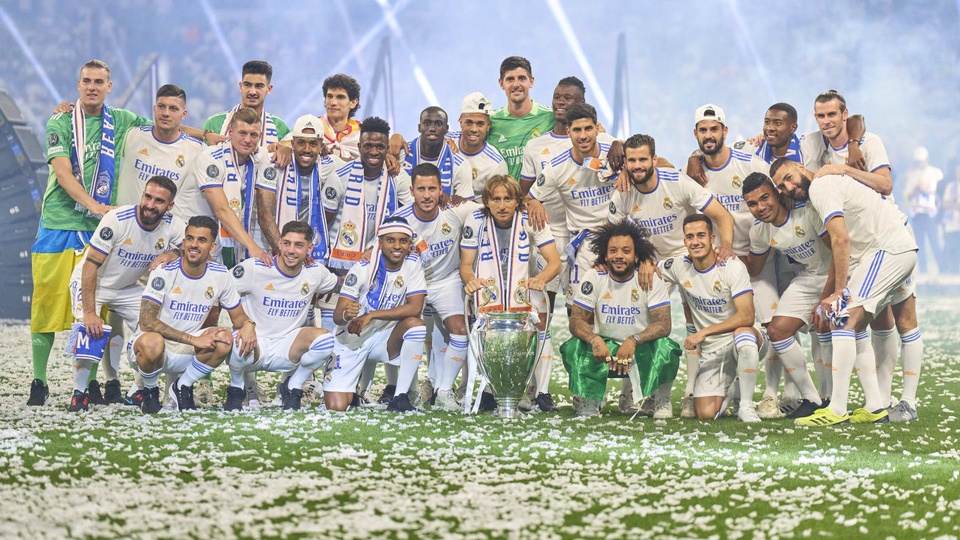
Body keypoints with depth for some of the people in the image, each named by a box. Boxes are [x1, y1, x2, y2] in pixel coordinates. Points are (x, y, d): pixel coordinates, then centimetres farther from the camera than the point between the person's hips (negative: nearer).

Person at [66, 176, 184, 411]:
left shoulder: (172, 226, -17)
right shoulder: (117, 219, -30)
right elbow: (90, 266, -28)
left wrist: (172, 255, -30)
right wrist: (89, 312, -32)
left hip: (129, 288, 5)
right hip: (91, 282, -5)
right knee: (89, 327, -29)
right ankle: (79, 393, -16)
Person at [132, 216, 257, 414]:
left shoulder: (220, 275, -3)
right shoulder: (164, 273, -17)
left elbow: (238, 317, 8)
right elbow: (147, 322, -26)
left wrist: (248, 324, -19)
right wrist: (194, 340, -30)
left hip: (186, 353, 4)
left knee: (224, 339, -23)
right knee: (153, 342, -39)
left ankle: (182, 387, 0)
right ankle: (149, 391, -6)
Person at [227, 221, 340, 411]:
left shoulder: (315, 272, 0)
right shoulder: (254, 268, -12)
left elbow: (336, 284, 22)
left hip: (285, 349, 3)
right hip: (255, 345, -3)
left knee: (325, 339, -24)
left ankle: (292, 388, 3)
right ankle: (236, 389, -2)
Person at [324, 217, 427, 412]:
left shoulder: (413, 264, -8)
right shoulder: (363, 268, -15)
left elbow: (415, 308, -20)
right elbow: (337, 315, -19)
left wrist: (371, 315, -27)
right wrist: (346, 314, -45)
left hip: (384, 338, 2)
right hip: (350, 340, -2)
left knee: (415, 323, -30)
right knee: (336, 407, -15)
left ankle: (401, 397, -21)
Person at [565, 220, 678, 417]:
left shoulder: (651, 280, -10)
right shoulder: (594, 277, -6)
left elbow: (663, 324, -19)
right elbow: (576, 319, -10)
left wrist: (633, 341, -38)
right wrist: (594, 339, -34)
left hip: (642, 349, -1)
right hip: (604, 347, 1)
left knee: (666, 347, -33)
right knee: (574, 347, -29)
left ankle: (662, 400, -6)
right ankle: (590, 403, -11)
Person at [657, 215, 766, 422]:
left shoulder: (732, 267, -13)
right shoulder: (680, 267, -1)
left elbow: (746, 317, -22)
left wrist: (704, 332, -27)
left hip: (739, 339, -3)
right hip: (711, 351, 3)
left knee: (743, 333, -42)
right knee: (706, 413, -17)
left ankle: (746, 406, -23)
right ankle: (729, 391, 21)